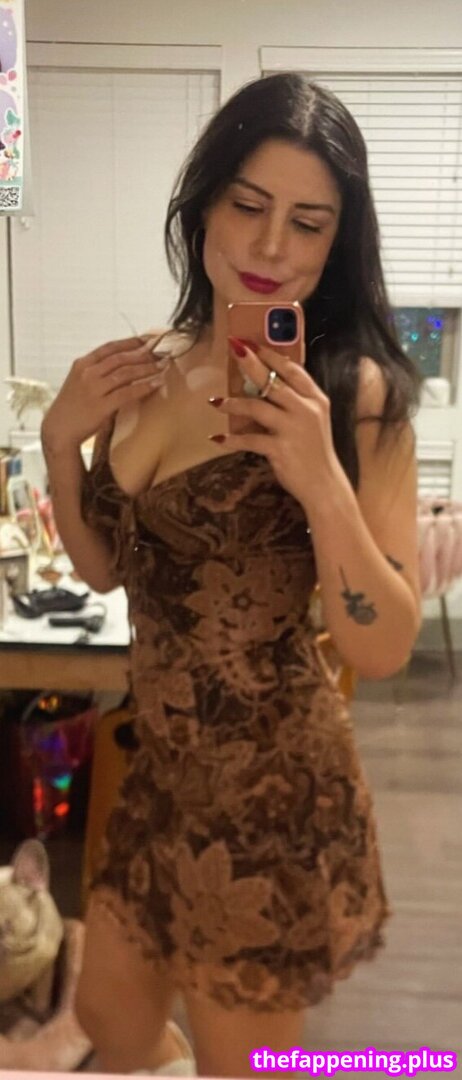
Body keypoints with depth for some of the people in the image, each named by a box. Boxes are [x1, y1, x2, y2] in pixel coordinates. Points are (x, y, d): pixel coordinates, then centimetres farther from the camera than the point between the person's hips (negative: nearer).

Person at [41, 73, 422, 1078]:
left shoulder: (354, 389, -17)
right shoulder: (148, 365, -1)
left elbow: (385, 649, -18)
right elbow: (107, 568, 8)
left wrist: (321, 480, -31)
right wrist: (59, 443, -8)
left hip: (272, 782, -6)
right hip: (161, 765, 6)